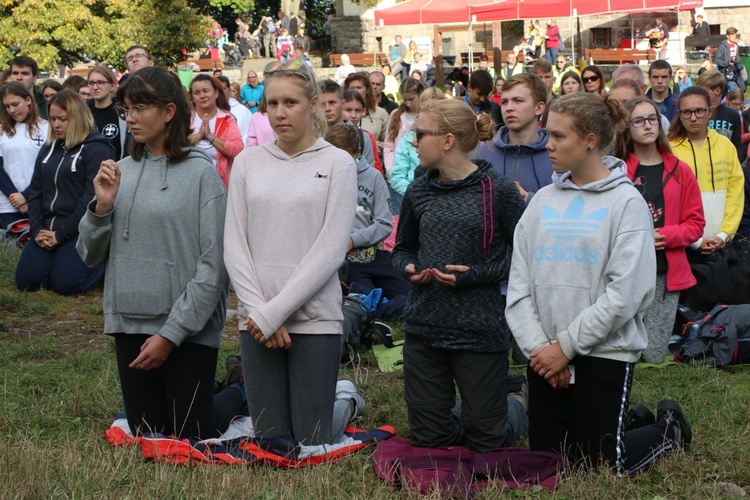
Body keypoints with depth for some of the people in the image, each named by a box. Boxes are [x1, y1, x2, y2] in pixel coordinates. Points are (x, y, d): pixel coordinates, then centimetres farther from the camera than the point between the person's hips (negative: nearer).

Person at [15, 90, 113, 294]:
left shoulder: (97, 149, -10)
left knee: (64, 284, -19)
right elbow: (36, 191, 13)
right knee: (25, 280, -6)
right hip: (49, 228, 7)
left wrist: (61, 235, -16)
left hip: (81, 232, -7)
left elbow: (91, 199, -16)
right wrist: (37, 229, -3)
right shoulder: (49, 148, 14)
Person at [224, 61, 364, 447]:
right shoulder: (248, 162, 8)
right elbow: (233, 244, 4)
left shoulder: (337, 163, -1)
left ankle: (346, 401, 32)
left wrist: (274, 313, -13)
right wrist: (258, 310, -9)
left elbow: (331, 249, -8)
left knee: (310, 445, 1)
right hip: (257, 322, 3)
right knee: (271, 442, 7)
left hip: (315, 318, -3)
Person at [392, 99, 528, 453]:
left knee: (487, 442, 5)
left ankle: (518, 406, 37)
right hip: (423, 327, 5)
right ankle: (468, 411, 40)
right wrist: (409, 268, -5)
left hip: (480, 328, -5)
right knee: (428, 438, 9)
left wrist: (474, 274, -18)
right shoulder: (419, 192, 6)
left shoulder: (497, 191, -9)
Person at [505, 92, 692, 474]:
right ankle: (628, 421, 32)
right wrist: (537, 345, -8)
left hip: (605, 353, -5)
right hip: (546, 356, 5)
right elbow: (519, 285, 4)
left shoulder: (626, 202, -7)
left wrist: (567, 345, -14)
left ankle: (668, 428, 27)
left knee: (601, 465, -1)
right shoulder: (543, 200, 8)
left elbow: (625, 293, -14)